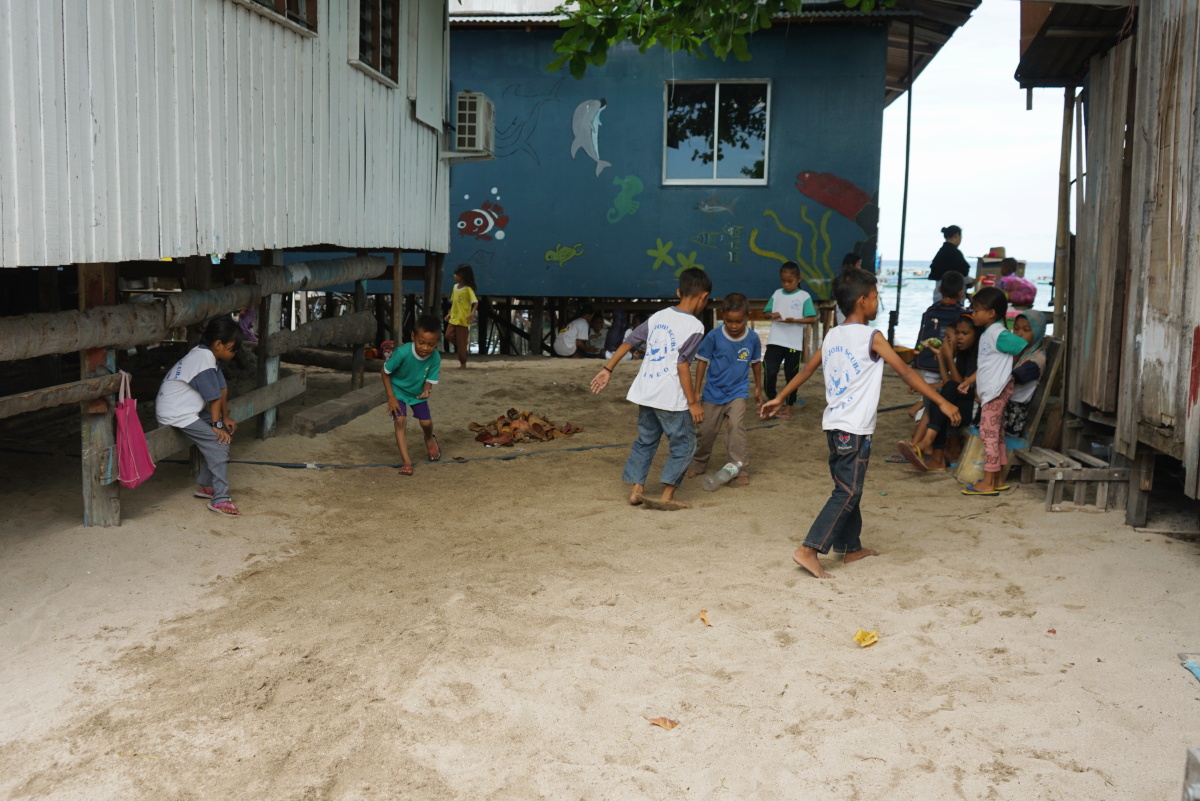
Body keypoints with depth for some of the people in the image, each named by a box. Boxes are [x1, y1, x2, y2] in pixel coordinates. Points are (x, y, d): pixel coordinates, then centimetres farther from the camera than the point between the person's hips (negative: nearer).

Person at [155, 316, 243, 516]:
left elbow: (222, 389, 12)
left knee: (228, 431, 10)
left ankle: (206, 485, 18)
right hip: (177, 414, -11)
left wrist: (226, 417, 10)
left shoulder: (206, 354, 10)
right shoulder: (204, 360, -21)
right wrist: (217, 424, -9)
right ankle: (220, 499, -17)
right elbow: (214, 397, -17)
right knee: (219, 443, -17)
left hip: (188, 408, 11)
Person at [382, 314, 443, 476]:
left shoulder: (435, 358, -27)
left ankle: (429, 440, 41)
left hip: (418, 392, 3)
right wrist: (391, 397, -22)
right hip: (398, 390, -3)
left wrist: (426, 390, -43)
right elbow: (384, 372, -21)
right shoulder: (402, 353, -36)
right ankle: (406, 461, -14)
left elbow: (429, 381, -18)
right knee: (400, 420, -19)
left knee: (426, 422, 3)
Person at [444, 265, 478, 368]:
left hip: (463, 320, -7)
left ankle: (463, 363, 11)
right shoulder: (455, 287, 10)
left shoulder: (468, 289, -13)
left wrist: (472, 313, -35)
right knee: (449, 335, -4)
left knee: (461, 342, -1)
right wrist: (449, 314, 18)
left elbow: (475, 302, -20)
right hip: (453, 318, 7)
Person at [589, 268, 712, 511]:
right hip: (671, 398, -7)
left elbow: (629, 341, 10)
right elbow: (682, 365, -15)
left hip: (645, 392, 7)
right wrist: (693, 402, -10)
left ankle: (636, 490, 18)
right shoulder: (694, 326, -10)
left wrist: (607, 369, 18)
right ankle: (667, 496, 6)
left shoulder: (658, 316, 9)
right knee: (684, 444, 7)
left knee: (645, 440, 19)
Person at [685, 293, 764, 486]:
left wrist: (758, 387, 16)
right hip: (713, 391, 1)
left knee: (736, 426, -17)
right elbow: (702, 361, -6)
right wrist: (696, 390, -4)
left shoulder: (753, 338, -10)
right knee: (707, 430, 10)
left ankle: (741, 470, -9)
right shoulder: (714, 336, -15)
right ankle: (698, 464, 32)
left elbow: (756, 363, 7)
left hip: (738, 391, 0)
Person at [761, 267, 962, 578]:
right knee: (847, 493, -5)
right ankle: (809, 550, -11)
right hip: (855, 430, -8)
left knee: (848, 489, 18)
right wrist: (942, 402, -10)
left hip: (834, 425, 8)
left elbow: (807, 369, 16)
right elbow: (906, 372, -13)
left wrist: (779, 398, 26)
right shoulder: (872, 338, -12)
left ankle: (851, 547, 28)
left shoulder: (832, 336, 9)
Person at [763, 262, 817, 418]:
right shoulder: (777, 294, 8)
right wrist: (772, 315, -9)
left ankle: (789, 408, 16)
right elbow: (766, 312, 14)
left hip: (794, 343, -2)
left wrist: (794, 320, -20)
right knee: (770, 372, -8)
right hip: (775, 341, 3)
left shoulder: (804, 296, -3)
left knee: (791, 376, 7)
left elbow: (812, 319, -7)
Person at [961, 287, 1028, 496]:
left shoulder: (998, 334, -15)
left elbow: (1025, 348, -20)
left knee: (988, 433, -9)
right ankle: (996, 480, 19)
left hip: (996, 390, -11)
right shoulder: (987, 334, 17)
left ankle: (988, 483, -7)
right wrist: (971, 381, 21)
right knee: (996, 434, 13)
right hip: (989, 391, 11)